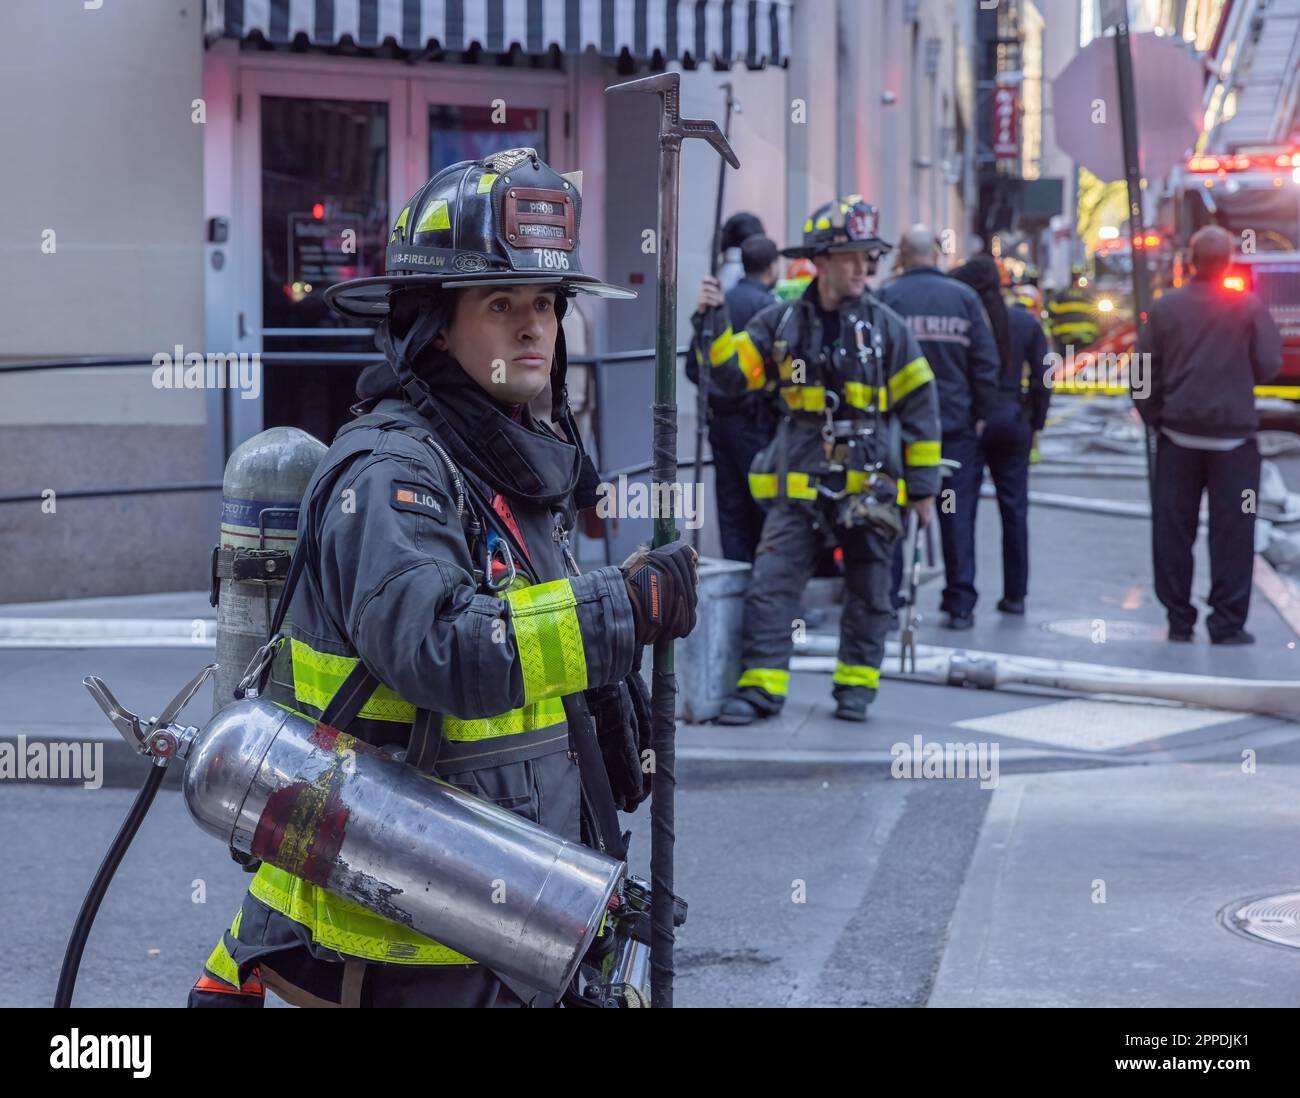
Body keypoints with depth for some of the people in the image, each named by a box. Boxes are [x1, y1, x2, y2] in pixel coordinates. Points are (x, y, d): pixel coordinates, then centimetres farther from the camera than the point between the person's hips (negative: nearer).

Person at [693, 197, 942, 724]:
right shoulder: (780, 323, 5)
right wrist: (713, 322, -9)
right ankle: (760, 686, -4)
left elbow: (919, 408, 4)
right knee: (770, 585, -7)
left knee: (868, 592, 8)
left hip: (870, 485, 0)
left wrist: (922, 487, 2)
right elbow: (732, 373, 6)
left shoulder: (887, 327, 1)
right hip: (799, 483, 1)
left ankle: (855, 685, 21)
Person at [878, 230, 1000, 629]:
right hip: (956, 423, 1)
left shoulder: (886, 297, -3)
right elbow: (986, 361, 1)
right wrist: (982, 414, 7)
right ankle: (960, 606, 6)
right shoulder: (963, 297, 2)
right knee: (958, 514, 6)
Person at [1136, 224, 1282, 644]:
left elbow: (1144, 372, 0)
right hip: (1234, 436, -2)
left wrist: (1155, 418, 11)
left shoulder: (1166, 307, 0)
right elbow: (1268, 366, -4)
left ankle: (1178, 621, 10)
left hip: (1178, 434, 2)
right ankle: (1227, 625, 2)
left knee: (1173, 531, 9)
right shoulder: (1250, 308, -6)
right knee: (1232, 533, 3)